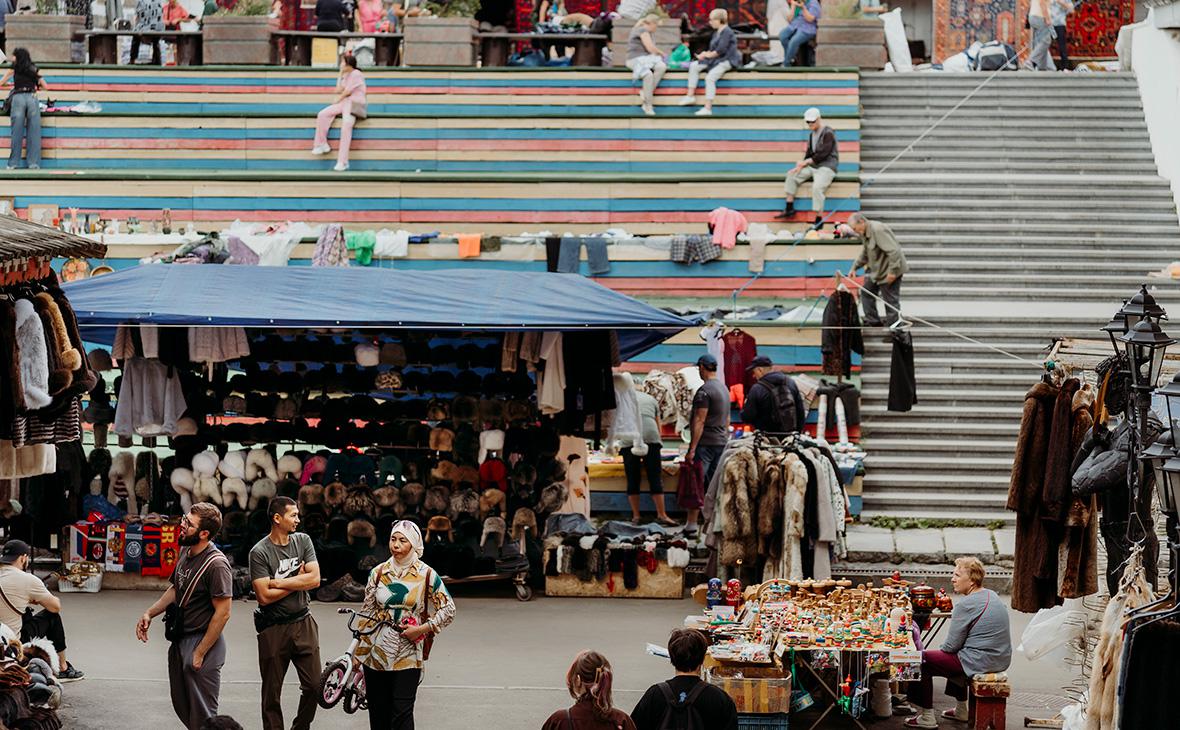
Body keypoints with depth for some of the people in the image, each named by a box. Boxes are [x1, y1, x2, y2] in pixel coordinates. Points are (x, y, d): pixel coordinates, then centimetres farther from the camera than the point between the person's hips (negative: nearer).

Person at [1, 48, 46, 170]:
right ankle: (33, 163, -1)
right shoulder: (34, 69, 16)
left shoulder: (14, 68, 10)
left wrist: (10, 84, 31)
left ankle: (13, 163, 0)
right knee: (33, 132, 2)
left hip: (18, 97, -2)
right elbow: (45, 87, 18)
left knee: (17, 132, 0)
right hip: (32, 97, 2)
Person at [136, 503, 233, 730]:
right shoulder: (186, 552, 5)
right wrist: (149, 613, 6)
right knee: (182, 706, 20)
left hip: (202, 642, -9)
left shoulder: (216, 564, -22)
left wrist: (199, 653, -19)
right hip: (180, 641, 9)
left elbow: (222, 613, -22)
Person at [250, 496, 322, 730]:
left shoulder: (303, 541, 3)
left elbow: (315, 579, -7)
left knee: (314, 684, 4)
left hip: (303, 623, 4)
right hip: (274, 629, -4)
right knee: (272, 693, 5)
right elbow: (265, 596, -17)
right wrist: (298, 581, -8)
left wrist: (278, 582, -12)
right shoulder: (259, 552, -11)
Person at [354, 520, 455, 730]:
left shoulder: (426, 575, -1)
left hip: (407, 656, -3)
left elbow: (448, 610, 3)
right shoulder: (379, 573, 6)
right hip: (376, 654, 3)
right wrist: (359, 653, 8)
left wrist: (423, 629, -10)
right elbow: (367, 613, 10)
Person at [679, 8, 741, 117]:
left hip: (727, 60, -10)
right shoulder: (716, 32, 18)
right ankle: (690, 95, -2)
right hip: (716, 59, 10)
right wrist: (705, 53, -1)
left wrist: (709, 55, -7)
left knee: (710, 77, -30)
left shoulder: (727, 32, -13)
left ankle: (708, 108, -31)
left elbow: (721, 50, -19)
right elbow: (712, 48, 19)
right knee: (694, 66, 2)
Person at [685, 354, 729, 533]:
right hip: (721, 443, 8)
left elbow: (700, 421, -17)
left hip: (705, 443, -8)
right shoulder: (724, 389, 14)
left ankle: (691, 523, -10)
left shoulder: (704, 391, -13)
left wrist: (692, 449, -17)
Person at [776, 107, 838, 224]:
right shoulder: (812, 135, 15)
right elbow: (809, 153, 16)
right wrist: (800, 166, 0)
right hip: (813, 166, 9)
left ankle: (819, 220, -30)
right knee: (791, 175, 0)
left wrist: (806, 161, -10)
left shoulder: (828, 134, -11)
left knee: (817, 186, -32)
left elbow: (823, 154, -17)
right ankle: (789, 208, 1)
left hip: (827, 167, -9)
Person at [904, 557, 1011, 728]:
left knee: (923, 660, 2)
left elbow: (951, 645, -15)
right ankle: (961, 710, 43)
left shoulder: (966, 605, -19)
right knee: (956, 656, 38)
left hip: (980, 662, -9)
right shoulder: (992, 596, 9)